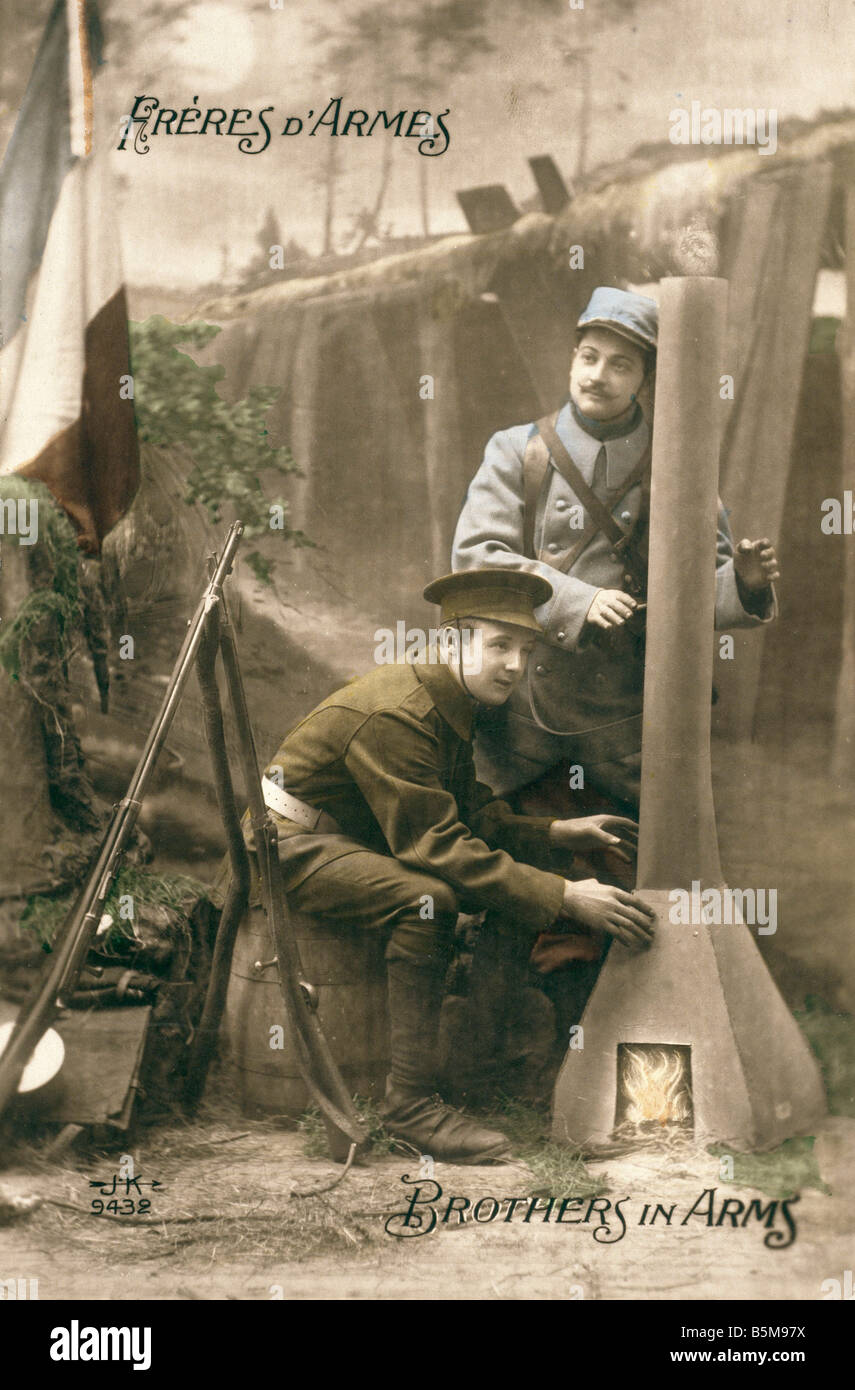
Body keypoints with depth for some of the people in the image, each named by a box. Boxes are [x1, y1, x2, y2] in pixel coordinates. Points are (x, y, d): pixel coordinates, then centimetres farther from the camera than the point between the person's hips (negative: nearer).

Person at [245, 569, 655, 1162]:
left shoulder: (454, 702, 5)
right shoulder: (392, 713, -26)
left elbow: (472, 813, 9)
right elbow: (436, 846, -30)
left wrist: (558, 832, -7)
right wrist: (563, 897, -32)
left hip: (357, 841, 10)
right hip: (293, 844, -10)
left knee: (506, 882, 3)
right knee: (429, 898, -32)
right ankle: (411, 1102, -27)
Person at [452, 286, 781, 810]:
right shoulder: (517, 451, 3)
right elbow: (475, 555, -9)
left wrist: (742, 583, -20)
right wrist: (577, 600, -21)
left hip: (623, 709, 1)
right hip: (518, 701, 0)